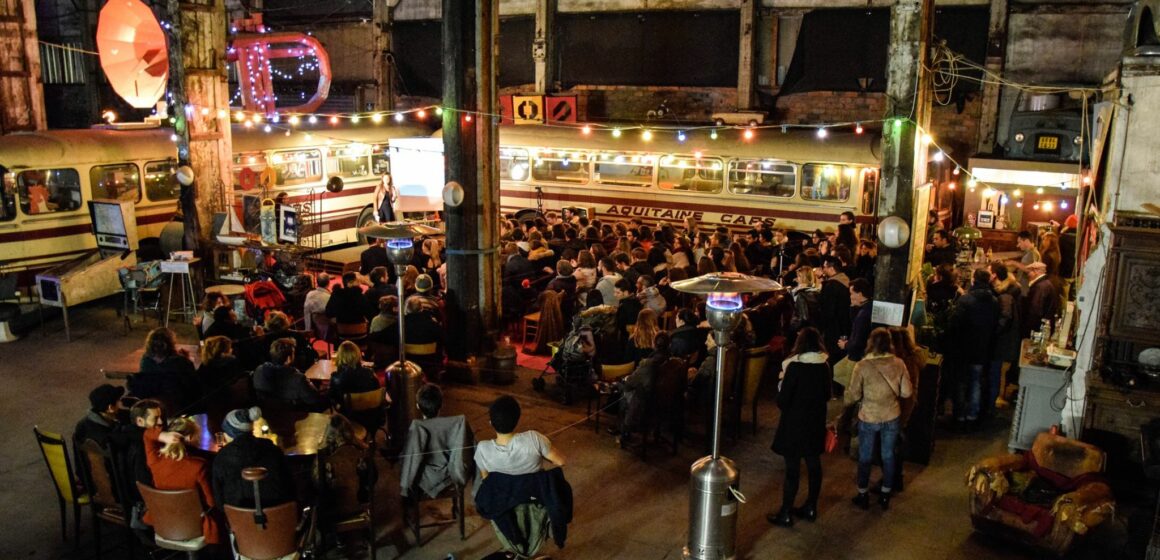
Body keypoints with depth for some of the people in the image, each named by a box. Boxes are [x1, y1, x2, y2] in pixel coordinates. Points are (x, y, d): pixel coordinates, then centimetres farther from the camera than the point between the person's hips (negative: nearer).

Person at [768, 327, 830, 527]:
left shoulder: (795, 367, -20)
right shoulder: (825, 366, -3)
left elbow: (782, 401, -17)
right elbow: (826, 396, 9)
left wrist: (782, 382, -2)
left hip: (794, 424, -5)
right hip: (816, 423, 6)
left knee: (792, 469, 1)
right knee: (814, 465, 16)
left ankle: (786, 514, 10)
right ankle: (810, 508, 29)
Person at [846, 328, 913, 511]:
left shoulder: (862, 366, -19)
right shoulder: (899, 364, -11)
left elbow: (854, 395, -13)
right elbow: (907, 392, -6)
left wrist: (846, 396, 9)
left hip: (868, 419, -2)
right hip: (891, 418, 2)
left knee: (865, 458, 14)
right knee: (888, 456, 17)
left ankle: (863, 496, 27)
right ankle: (885, 496, 29)